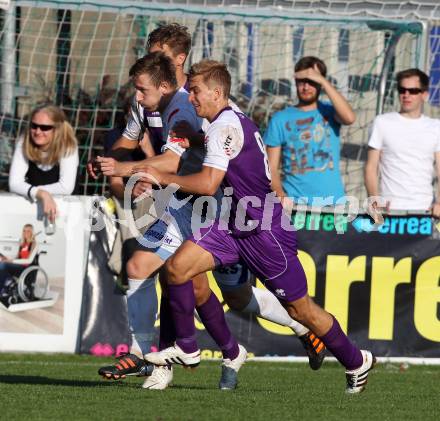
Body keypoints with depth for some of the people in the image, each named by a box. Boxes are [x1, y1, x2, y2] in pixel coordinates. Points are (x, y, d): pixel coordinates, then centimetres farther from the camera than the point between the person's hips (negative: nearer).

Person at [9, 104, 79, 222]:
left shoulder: (68, 146, -13)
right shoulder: (23, 145, -7)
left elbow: (66, 187, -22)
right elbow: (14, 184, -16)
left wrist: (29, 190, -17)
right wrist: (41, 194, -33)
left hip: (61, 207, -2)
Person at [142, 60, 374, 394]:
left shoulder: (225, 126, -18)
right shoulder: (234, 122, 12)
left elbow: (208, 184, -25)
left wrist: (163, 178, -15)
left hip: (265, 229, -9)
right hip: (236, 225, 9)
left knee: (300, 309, 1)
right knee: (177, 267, -8)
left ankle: (357, 362, 19)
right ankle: (187, 348, 3)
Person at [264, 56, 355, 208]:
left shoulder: (329, 112, 9)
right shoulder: (280, 119, 8)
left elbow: (349, 118, -15)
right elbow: (271, 168, 6)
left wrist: (323, 81, -11)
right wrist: (281, 195, -14)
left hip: (331, 202, 0)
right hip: (294, 203, 0)